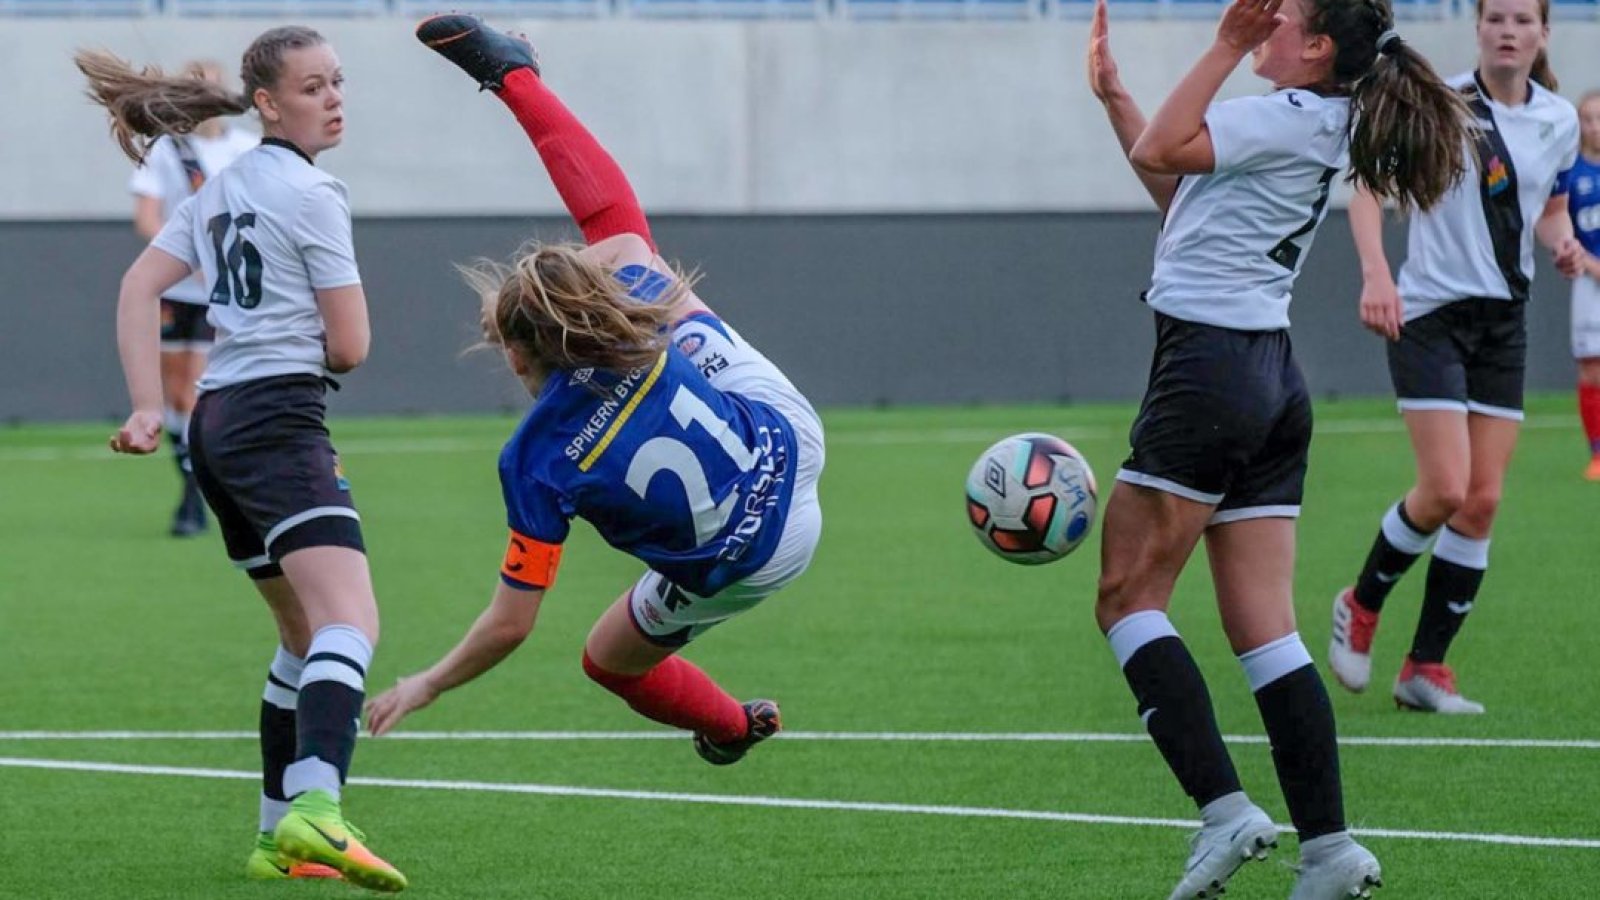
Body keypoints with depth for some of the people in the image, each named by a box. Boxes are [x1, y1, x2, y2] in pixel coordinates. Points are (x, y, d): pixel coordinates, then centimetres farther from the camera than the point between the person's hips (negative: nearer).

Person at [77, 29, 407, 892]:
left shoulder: (219, 190, 18)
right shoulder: (311, 193, -6)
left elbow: (139, 286, 12)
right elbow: (349, 346, -5)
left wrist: (148, 408, 5)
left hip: (216, 423, 9)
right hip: (279, 419, -9)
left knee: (305, 635, 21)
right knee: (349, 620, -25)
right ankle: (313, 809, -46)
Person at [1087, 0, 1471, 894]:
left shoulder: (1293, 117, -13)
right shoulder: (1314, 125, 16)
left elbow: (1158, 152, -17)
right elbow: (1176, 187, 23)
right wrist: (1112, 93, 23)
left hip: (1208, 367, -9)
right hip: (1274, 379, 9)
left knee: (1128, 598, -2)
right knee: (1265, 628, 6)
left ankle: (1225, 809, -12)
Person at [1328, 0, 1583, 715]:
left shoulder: (1559, 120, 6)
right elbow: (1367, 181, -11)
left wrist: (1562, 242, -2)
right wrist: (1375, 272, -25)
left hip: (1504, 320, 5)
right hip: (1429, 311, -5)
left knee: (1483, 500, 0)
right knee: (1445, 488, -15)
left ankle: (1426, 669, 8)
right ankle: (1360, 605, 12)